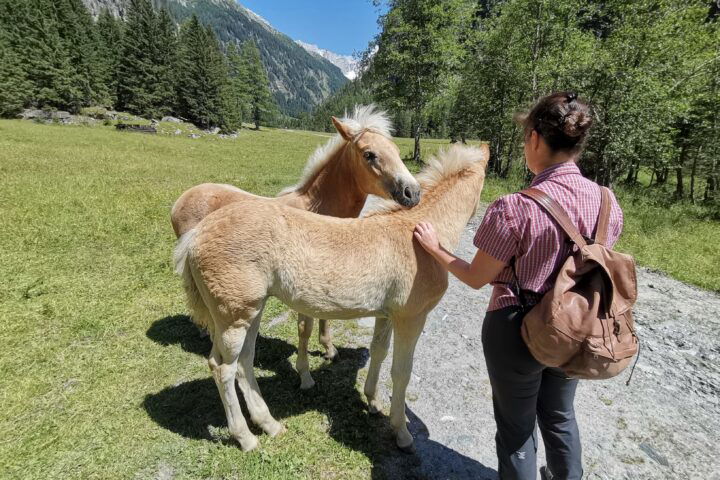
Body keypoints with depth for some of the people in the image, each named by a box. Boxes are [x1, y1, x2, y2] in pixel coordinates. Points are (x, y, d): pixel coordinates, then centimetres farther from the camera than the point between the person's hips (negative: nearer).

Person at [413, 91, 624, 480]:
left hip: (517, 331, -6)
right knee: (560, 416, 30)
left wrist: (435, 248, -2)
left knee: (516, 426, 18)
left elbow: (476, 278, -16)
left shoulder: (514, 209, -28)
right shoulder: (608, 203, -9)